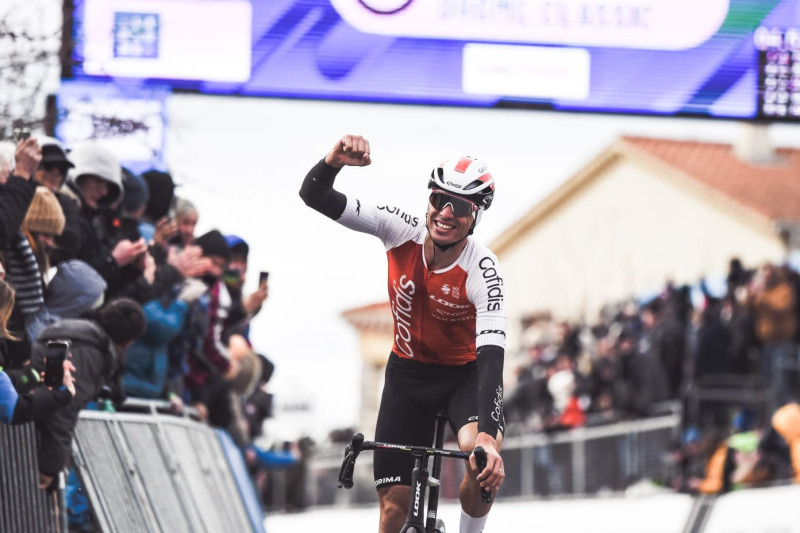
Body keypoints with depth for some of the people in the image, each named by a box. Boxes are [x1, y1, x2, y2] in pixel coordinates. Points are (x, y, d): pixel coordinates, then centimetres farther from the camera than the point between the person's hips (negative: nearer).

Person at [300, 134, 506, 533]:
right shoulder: (401, 232, -19)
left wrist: (489, 435, -53)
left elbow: (492, 355, -39)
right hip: (407, 371, 3)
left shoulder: (482, 272, -28)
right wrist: (333, 162, -45)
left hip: (464, 375, -3)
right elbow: (313, 197, -21)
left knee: (482, 459, -34)